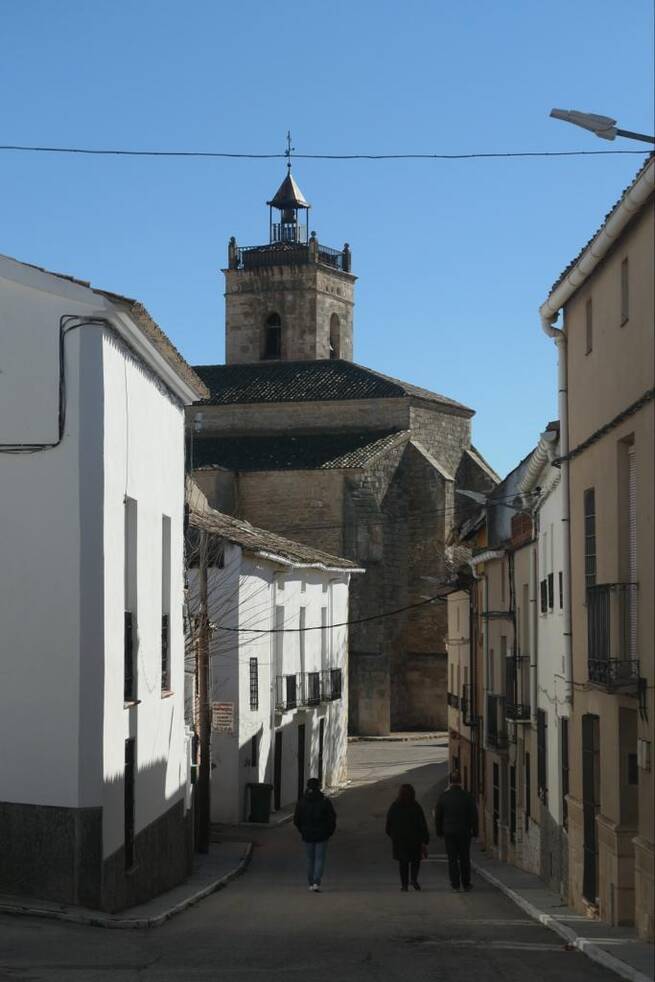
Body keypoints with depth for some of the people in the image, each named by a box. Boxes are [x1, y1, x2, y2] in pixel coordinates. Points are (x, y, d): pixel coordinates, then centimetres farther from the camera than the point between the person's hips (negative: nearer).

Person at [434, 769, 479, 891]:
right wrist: (474, 832, 6)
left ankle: (455, 883, 3)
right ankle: (466, 883, 11)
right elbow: (474, 816, -3)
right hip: (464, 832, 0)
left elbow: (438, 816, 3)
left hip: (449, 831, 0)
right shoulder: (467, 796, -6)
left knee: (452, 858, 5)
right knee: (464, 858, 8)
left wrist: (439, 831, 13)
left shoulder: (444, 796, -4)